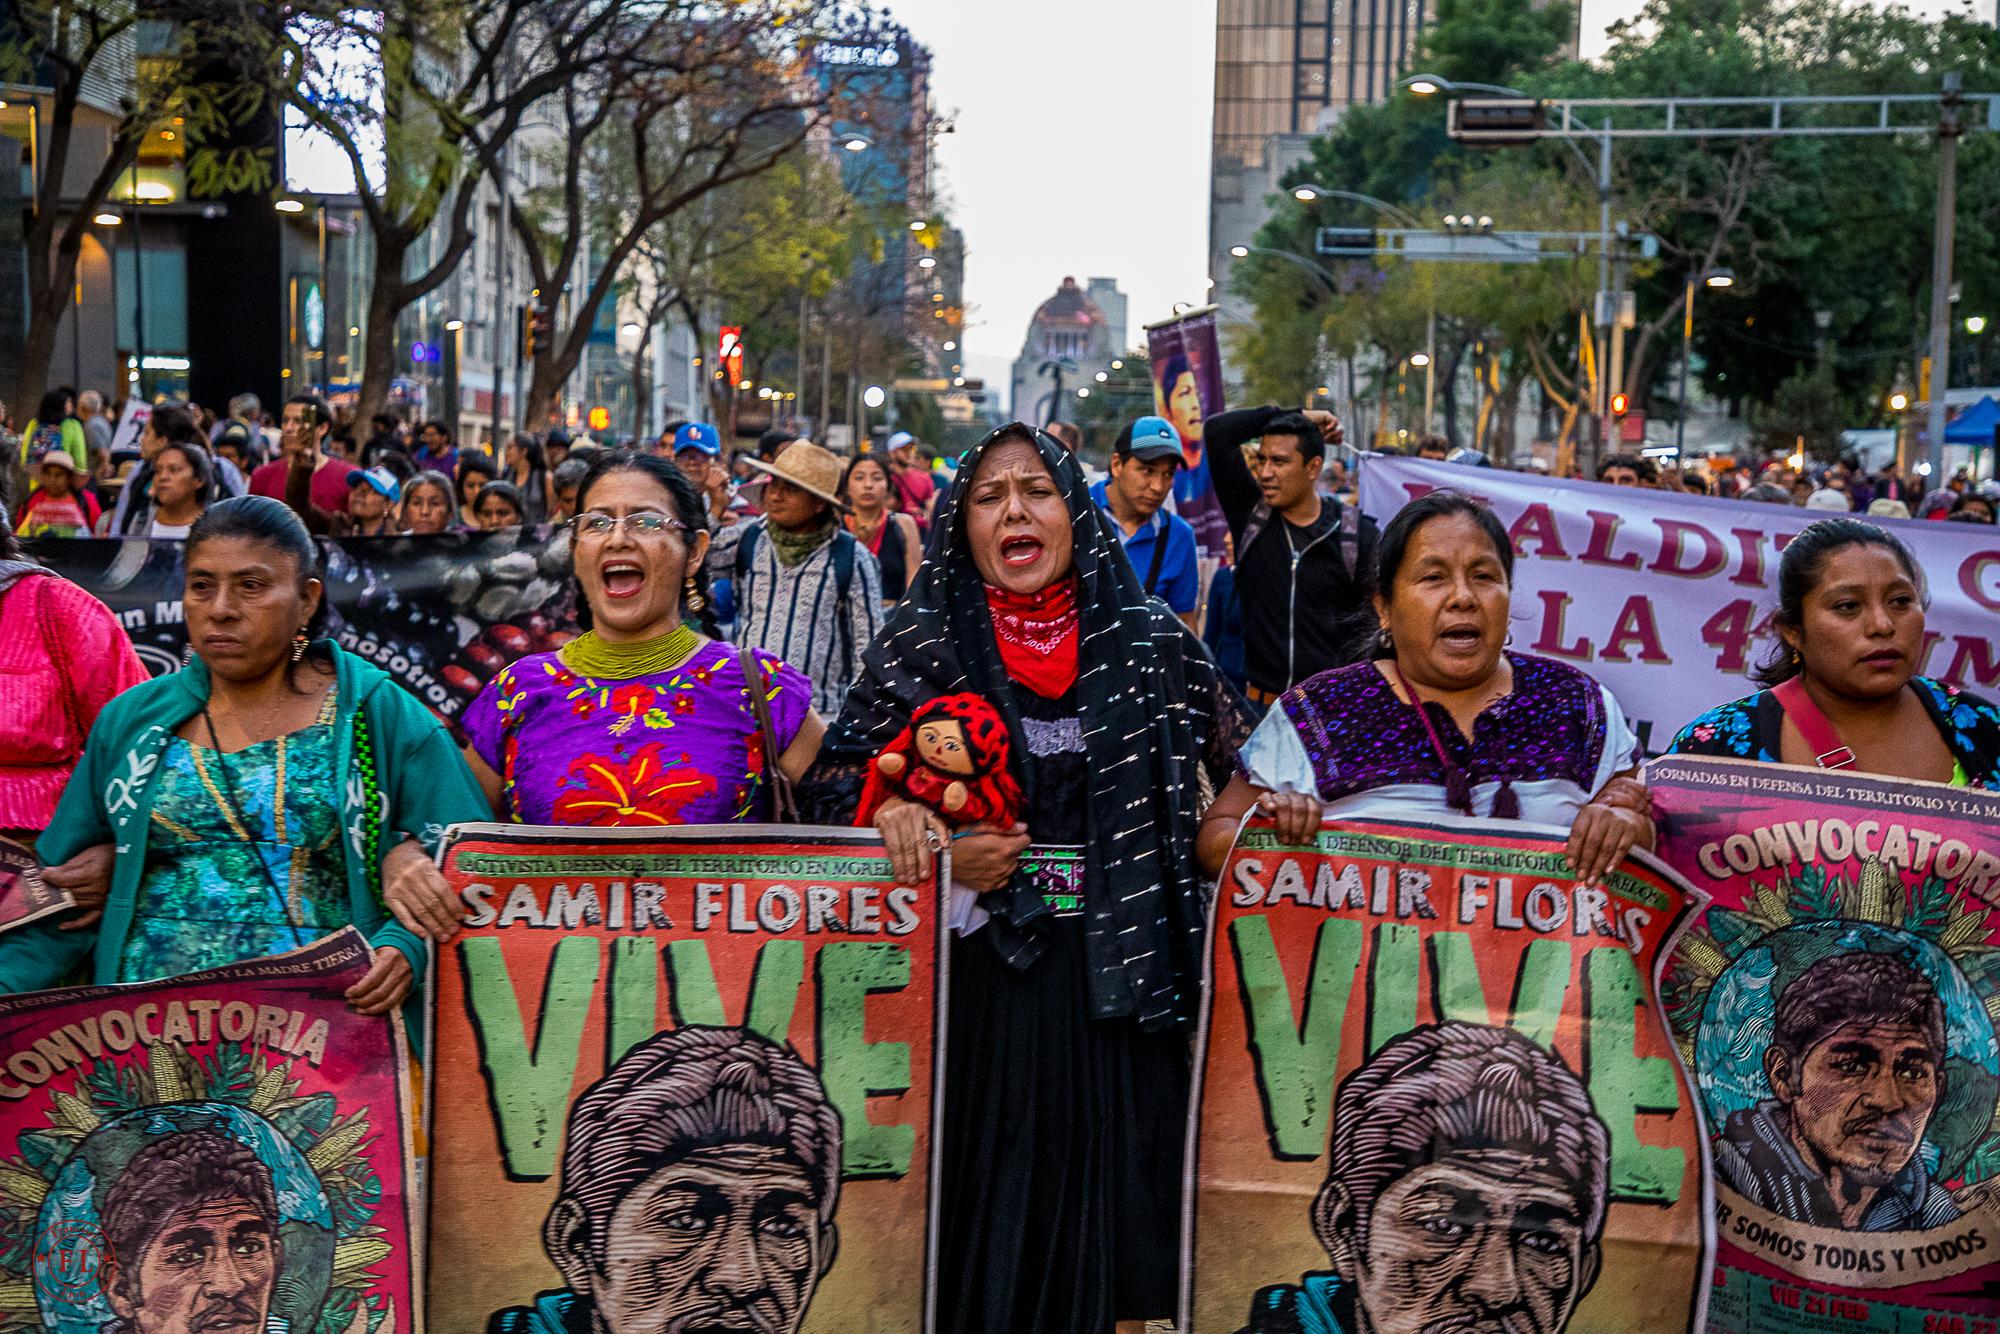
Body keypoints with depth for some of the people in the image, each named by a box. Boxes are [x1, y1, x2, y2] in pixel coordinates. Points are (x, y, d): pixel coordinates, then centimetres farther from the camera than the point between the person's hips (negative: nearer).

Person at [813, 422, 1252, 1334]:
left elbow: (1238, 760, 13)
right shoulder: (920, 644, 2)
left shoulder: (1153, 642, 4)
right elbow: (829, 785, 5)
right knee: (985, 1185, 5)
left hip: (1121, 967, 1)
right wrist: (914, 831, -12)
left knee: (1114, 1178, 7)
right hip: (977, 973, -1)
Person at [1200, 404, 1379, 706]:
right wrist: (1298, 418, 0)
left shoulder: (1357, 535, 0)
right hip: (1261, 698, 2)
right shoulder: (1250, 515, 5)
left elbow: (1372, 620, 3)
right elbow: (1218, 432, -2)